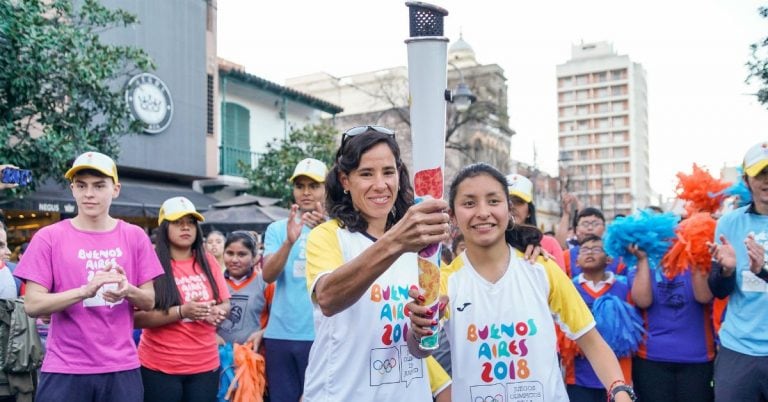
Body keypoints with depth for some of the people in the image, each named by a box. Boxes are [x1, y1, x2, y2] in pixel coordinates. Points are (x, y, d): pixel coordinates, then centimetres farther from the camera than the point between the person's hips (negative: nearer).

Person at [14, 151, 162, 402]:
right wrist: (85, 290, -22)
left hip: (122, 368, 2)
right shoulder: (49, 237, -2)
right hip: (64, 371, -1)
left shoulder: (135, 236, 3)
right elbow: (32, 304, -7)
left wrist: (127, 291, -16)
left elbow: (149, 301, 5)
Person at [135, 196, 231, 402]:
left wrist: (216, 312, -12)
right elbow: (137, 317, -13)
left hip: (205, 365, 4)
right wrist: (181, 311, -23)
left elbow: (225, 304, 10)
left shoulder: (208, 261, 5)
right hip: (159, 368, -4)